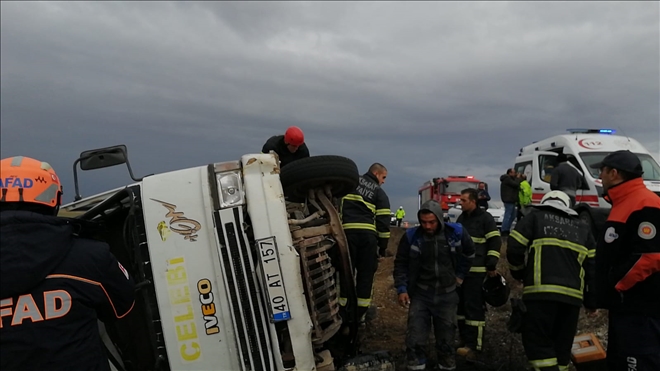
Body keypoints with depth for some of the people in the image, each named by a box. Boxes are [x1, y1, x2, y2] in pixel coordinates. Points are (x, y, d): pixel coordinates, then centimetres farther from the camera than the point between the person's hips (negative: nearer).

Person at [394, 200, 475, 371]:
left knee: (446, 337, 14)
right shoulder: (411, 236, -13)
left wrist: (460, 275, 12)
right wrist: (401, 289, -10)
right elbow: (401, 264, -3)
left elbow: (469, 253, 12)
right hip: (420, 294, -1)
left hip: (447, 295, 1)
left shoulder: (456, 232, -9)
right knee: (415, 339, -3)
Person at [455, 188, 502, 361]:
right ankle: (464, 341, 20)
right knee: (461, 306, 10)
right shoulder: (461, 218, 16)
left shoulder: (485, 218, -6)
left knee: (474, 308, -7)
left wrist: (491, 266, -14)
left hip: (477, 271, -7)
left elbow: (495, 242, -9)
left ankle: (473, 346, -3)